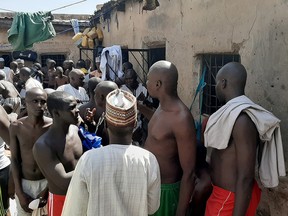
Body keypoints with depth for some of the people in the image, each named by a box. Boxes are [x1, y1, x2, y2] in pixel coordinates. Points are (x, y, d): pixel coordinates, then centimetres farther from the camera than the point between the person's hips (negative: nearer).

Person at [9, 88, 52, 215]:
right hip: (23, 183, 1)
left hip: (46, 182, -1)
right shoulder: (16, 127, -10)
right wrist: (19, 192, -4)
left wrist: (48, 189, -8)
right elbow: (15, 159, -3)